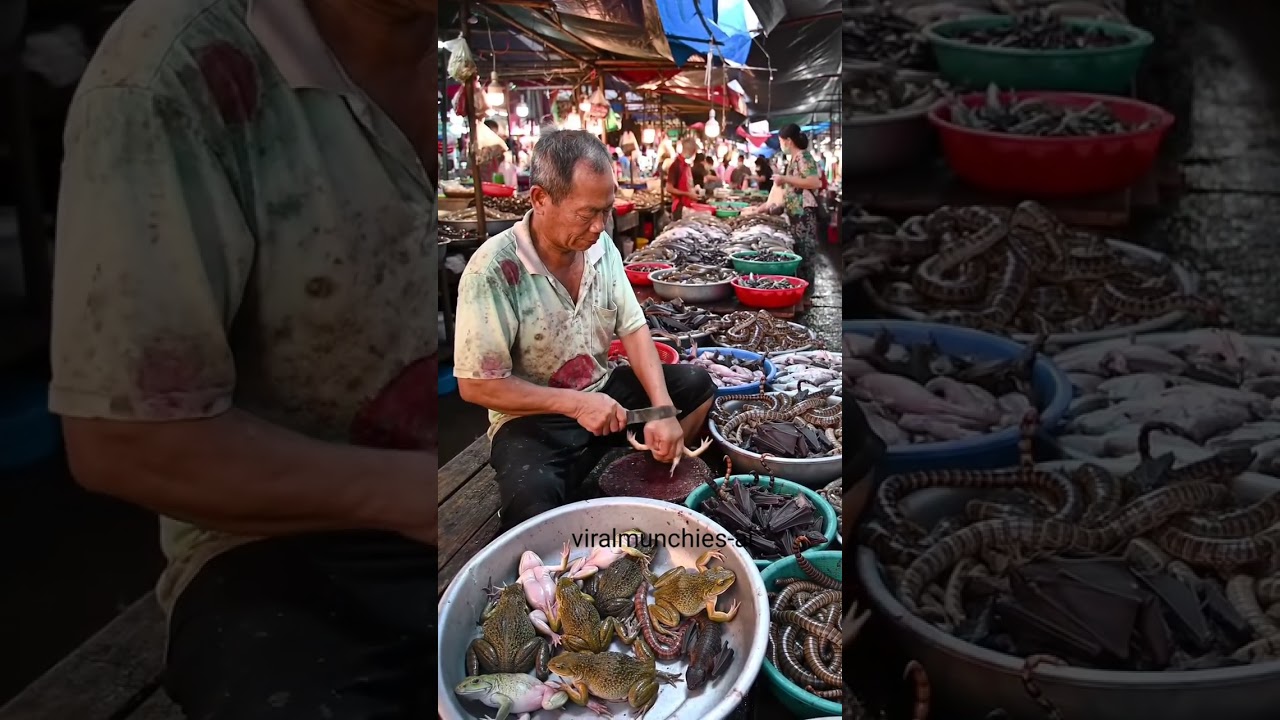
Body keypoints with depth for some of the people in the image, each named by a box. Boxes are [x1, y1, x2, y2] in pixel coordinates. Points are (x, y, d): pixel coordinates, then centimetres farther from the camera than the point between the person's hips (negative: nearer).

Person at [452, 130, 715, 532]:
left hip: (603, 392, 7)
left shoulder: (601, 247, -3)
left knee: (698, 387, -2)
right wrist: (575, 404, -24)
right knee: (535, 504, -35)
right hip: (532, 419, -7)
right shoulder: (493, 270, -23)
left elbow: (632, 329, 0)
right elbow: (476, 385, -20)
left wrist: (662, 409, -15)